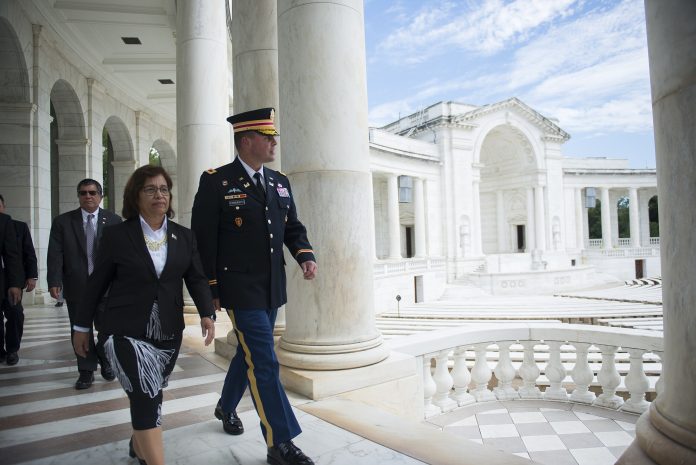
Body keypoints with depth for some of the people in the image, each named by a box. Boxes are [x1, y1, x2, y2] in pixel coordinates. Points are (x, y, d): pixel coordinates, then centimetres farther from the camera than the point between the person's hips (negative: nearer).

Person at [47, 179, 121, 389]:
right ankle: (87, 370, 24)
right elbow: (55, 254, -2)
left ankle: (105, 360, 32)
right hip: (76, 286, 1)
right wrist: (54, 281, -13)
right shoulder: (62, 222, 3)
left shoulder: (114, 220, 2)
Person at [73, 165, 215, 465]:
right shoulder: (117, 235, -4)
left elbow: (197, 278, 1)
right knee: (146, 397, -11)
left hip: (169, 331, 4)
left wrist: (207, 313, -13)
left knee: (151, 394, 17)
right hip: (128, 331, -4)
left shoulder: (184, 236, 4)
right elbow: (97, 283, 1)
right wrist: (81, 326, 6)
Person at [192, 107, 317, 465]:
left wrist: (305, 255, -6)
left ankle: (226, 407, 47)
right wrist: (210, 291, -8)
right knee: (264, 362, -5)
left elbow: (293, 227, 13)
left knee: (250, 353, 22)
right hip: (240, 289, -7)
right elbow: (203, 240, -8)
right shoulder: (216, 182, -9)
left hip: (272, 288, 7)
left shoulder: (280, 181, 9)